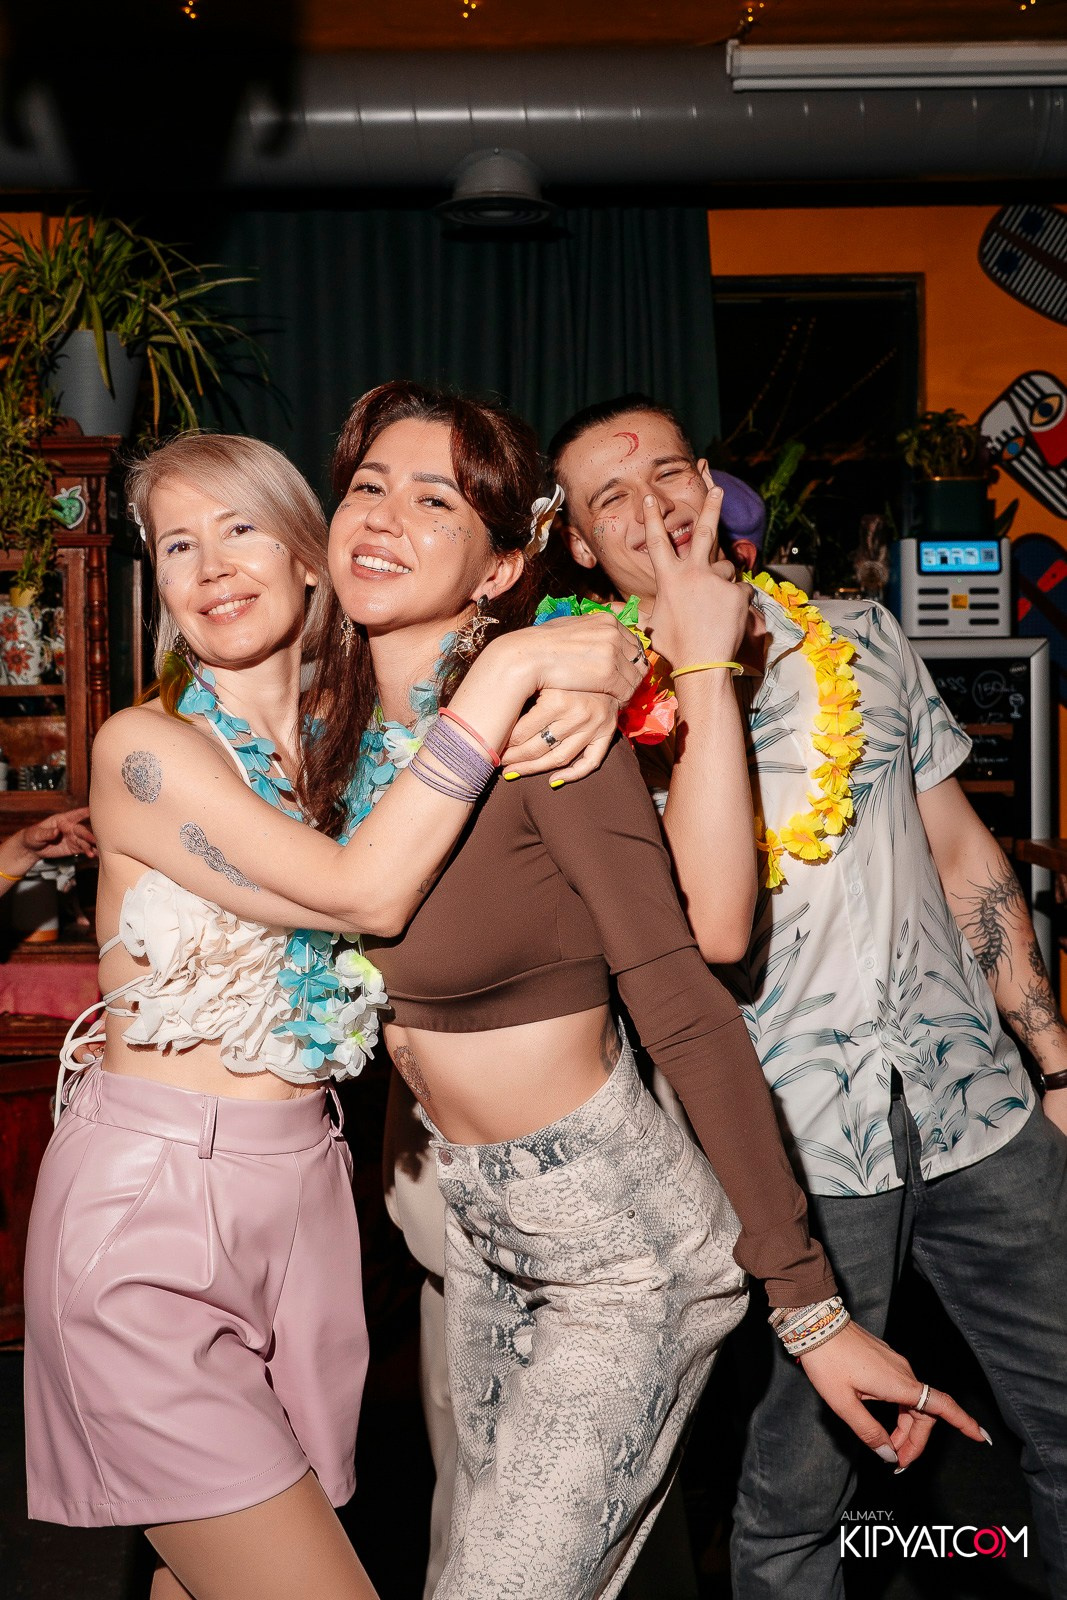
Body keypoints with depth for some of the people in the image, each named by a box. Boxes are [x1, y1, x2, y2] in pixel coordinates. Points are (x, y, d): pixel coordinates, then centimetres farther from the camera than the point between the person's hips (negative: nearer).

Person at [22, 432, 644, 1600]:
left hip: (298, 1192, 5)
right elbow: (366, 893, -23)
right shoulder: (144, 747, -11)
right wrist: (507, 670, -22)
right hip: (147, 1201, -5)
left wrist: (585, 705, -17)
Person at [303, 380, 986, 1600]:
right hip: (479, 1231, 7)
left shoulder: (544, 724, -22)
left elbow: (686, 1014, -23)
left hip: (618, 1252, -7)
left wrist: (810, 1308, -20)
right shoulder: (341, 726, -1)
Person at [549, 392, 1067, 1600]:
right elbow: (713, 922, -24)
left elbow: (962, 852, 14)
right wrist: (703, 663, -22)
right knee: (796, 1490, 9)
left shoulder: (858, 635, 7)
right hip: (798, 1148, -4)